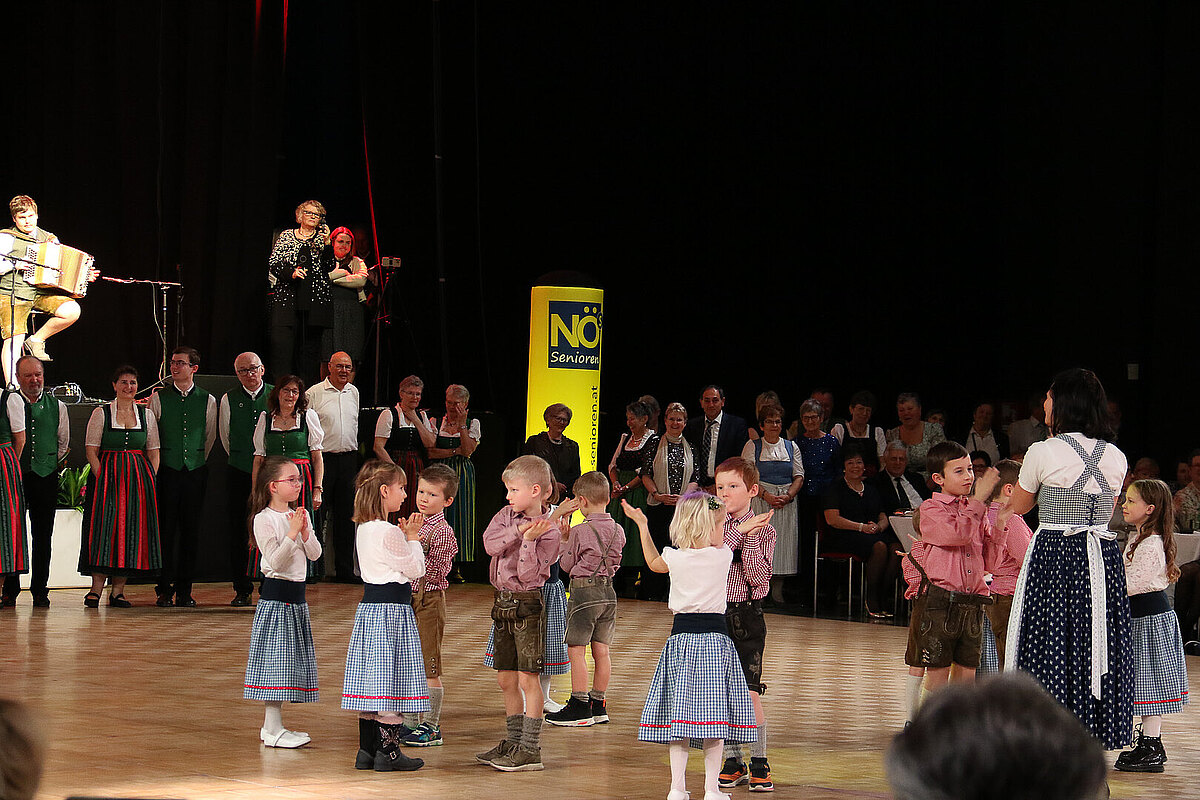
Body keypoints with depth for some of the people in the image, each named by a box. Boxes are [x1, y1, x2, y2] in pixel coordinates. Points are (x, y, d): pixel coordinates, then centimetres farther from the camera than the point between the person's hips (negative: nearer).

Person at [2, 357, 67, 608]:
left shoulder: (57, 406, 10)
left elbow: (63, 443, 17)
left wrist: (51, 463, 10)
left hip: (46, 475, 2)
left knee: (43, 535, 3)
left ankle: (39, 590, 7)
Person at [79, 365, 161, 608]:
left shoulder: (146, 415, 10)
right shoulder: (101, 414, 3)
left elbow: (154, 452, 10)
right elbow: (91, 451, -1)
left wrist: (149, 480, -3)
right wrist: (103, 478, -13)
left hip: (139, 477, 3)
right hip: (106, 476, -2)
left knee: (131, 528, -1)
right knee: (104, 526, -9)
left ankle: (118, 590, 3)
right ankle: (96, 588, -6)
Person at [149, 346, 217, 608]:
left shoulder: (207, 401, 6)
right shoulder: (159, 398, 3)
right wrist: (157, 464, 7)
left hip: (195, 471, 1)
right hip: (167, 470, -1)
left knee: (191, 530, 3)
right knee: (165, 530, -3)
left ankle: (184, 590, 9)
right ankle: (165, 590, 3)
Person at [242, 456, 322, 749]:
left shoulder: (300, 514, 10)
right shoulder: (264, 519, -11)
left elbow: (315, 554, 5)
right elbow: (275, 561, -17)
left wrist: (305, 532, -11)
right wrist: (292, 533, -23)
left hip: (297, 594, 8)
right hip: (275, 595, -8)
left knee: (293, 657, 10)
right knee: (276, 659, -8)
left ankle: (273, 725, 16)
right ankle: (273, 730, -5)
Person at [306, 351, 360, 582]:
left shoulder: (353, 392, 13)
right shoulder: (314, 393, -4)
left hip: (348, 459, 5)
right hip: (322, 458, -5)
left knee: (345, 515, 8)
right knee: (317, 513, -6)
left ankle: (345, 570, 13)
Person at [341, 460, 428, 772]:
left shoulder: (364, 529, 10)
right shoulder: (388, 533, -17)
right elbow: (415, 569, -10)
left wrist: (406, 535, 13)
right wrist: (413, 537, 2)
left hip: (369, 606, 9)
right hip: (392, 609, -9)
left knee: (371, 680, 11)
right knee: (391, 678, -4)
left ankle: (367, 750, 15)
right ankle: (389, 752, -1)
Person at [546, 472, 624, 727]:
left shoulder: (580, 532, -14)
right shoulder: (617, 530, 3)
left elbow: (566, 565, -5)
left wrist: (564, 538, 7)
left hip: (583, 590, -7)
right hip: (608, 592, 7)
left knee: (576, 649, -1)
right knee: (602, 649, 11)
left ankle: (580, 707, -1)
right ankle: (598, 704, 16)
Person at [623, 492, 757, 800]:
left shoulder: (675, 557, 1)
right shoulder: (723, 555, -3)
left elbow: (653, 562, 23)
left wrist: (641, 525, 30)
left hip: (681, 636, 2)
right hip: (715, 635, -2)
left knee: (678, 711, 4)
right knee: (714, 715, -1)